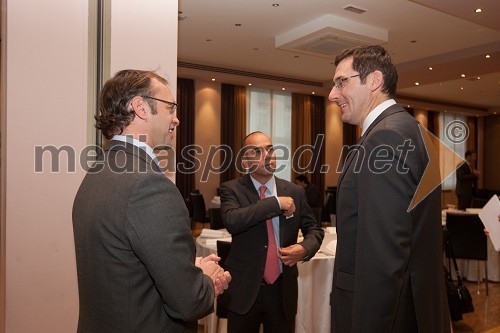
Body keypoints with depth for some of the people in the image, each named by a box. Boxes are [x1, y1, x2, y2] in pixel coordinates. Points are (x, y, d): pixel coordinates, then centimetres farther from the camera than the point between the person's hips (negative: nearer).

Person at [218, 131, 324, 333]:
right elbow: (232, 221, -25)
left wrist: (305, 248, -12)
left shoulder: (295, 192, 2)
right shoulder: (232, 189, -6)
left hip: (283, 290, 3)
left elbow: (314, 229, 10)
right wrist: (276, 202, -24)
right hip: (243, 290, -2)